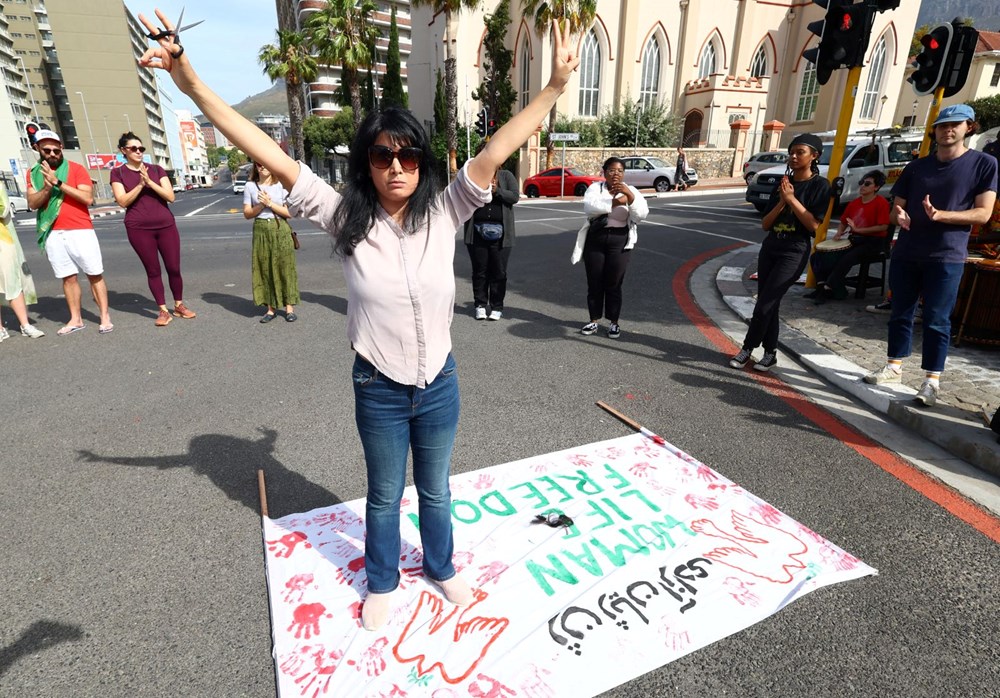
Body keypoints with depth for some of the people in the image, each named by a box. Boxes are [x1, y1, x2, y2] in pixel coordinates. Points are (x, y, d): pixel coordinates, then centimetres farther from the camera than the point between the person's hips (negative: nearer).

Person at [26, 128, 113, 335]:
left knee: (95, 275, -2)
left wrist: (58, 183, -15)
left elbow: (88, 198, -10)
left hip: (80, 231, -3)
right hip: (53, 235, 3)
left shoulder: (76, 169, 2)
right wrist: (46, 187, -13)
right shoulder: (34, 174, 12)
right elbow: (32, 204, 3)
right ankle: (75, 319, 11)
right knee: (68, 277, 6)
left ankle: (105, 317, 1)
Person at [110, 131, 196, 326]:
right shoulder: (118, 173, 3)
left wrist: (150, 182, -13)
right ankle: (163, 310, 8)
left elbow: (170, 196, -2)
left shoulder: (156, 169, 8)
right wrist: (140, 184, -13)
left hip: (166, 225, 2)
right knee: (152, 270, 2)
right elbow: (123, 201, -7)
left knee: (174, 268, 2)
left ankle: (179, 306, 17)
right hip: (139, 228, -1)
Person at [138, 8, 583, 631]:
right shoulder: (346, 217, -10)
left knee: (436, 490, 23)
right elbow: (275, 159, -14)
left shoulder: (444, 213, -8)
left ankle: (441, 567, 51)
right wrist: (190, 83, -18)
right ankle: (382, 583, 49)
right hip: (379, 390, -1)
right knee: (385, 496, 22)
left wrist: (554, 88, -15)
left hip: (440, 382, 1)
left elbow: (493, 154, -12)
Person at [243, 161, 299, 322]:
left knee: (285, 267, 1)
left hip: (281, 230, -2)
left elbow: (290, 212, -5)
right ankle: (270, 308, 11)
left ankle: (289, 306, 9)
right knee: (264, 269, 4)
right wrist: (261, 205, -12)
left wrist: (270, 203, -12)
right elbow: (247, 214, 3)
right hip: (261, 231, 2)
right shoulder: (250, 186, 4)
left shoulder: (281, 185, -1)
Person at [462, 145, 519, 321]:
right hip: (477, 231, 1)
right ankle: (480, 305, 15)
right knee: (479, 270, 6)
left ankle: (497, 307, 11)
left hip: (500, 232, 0)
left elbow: (515, 196, -3)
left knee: (499, 271, 3)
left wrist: (497, 190, -16)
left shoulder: (506, 176, 8)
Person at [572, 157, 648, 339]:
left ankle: (614, 323, 14)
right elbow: (589, 206, -18)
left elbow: (642, 214, -11)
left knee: (614, 284, 2)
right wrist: (615, 202, -25)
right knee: (594, 283, 7)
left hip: (619, 242, -1)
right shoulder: (595, 187, 3)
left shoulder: (631, 191, 4)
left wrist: (629, 195, -25)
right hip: (595, 240, 1)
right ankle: (594, 320, 19)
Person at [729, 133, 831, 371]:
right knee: (768, 304, 6)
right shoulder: (782, 184, 10)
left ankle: (748, 349, 2)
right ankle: (770, 353, 15)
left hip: (794, 252, -6)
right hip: (769, 248, 6)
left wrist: (792, 199, -16)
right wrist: (781, 202, -10)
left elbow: (813, 225, -14)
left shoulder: (819, 185, -5)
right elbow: (765, 224, 5)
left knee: (764, 304, -10)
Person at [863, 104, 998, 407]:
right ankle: (894, 367, 22)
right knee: (900, 314, 10)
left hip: (947, 257, -4)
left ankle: (932, 381, 6)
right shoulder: (916, 166, 10)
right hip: (905, 254, 4)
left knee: (937, 320, -1)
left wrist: (940, 215, -23)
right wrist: (899, 216, -13)